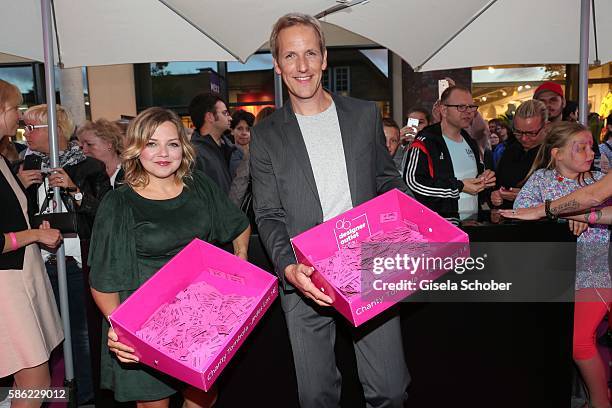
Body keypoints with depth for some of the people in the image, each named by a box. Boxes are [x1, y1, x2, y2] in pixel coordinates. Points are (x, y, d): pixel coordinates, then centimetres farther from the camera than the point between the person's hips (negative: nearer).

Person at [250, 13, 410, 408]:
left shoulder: (365, 114, 7)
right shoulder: (266, 134, 3)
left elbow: (388, 180, 14)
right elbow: (269, 215, 0)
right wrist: (289, 268, -17)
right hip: (305, 282, 0)